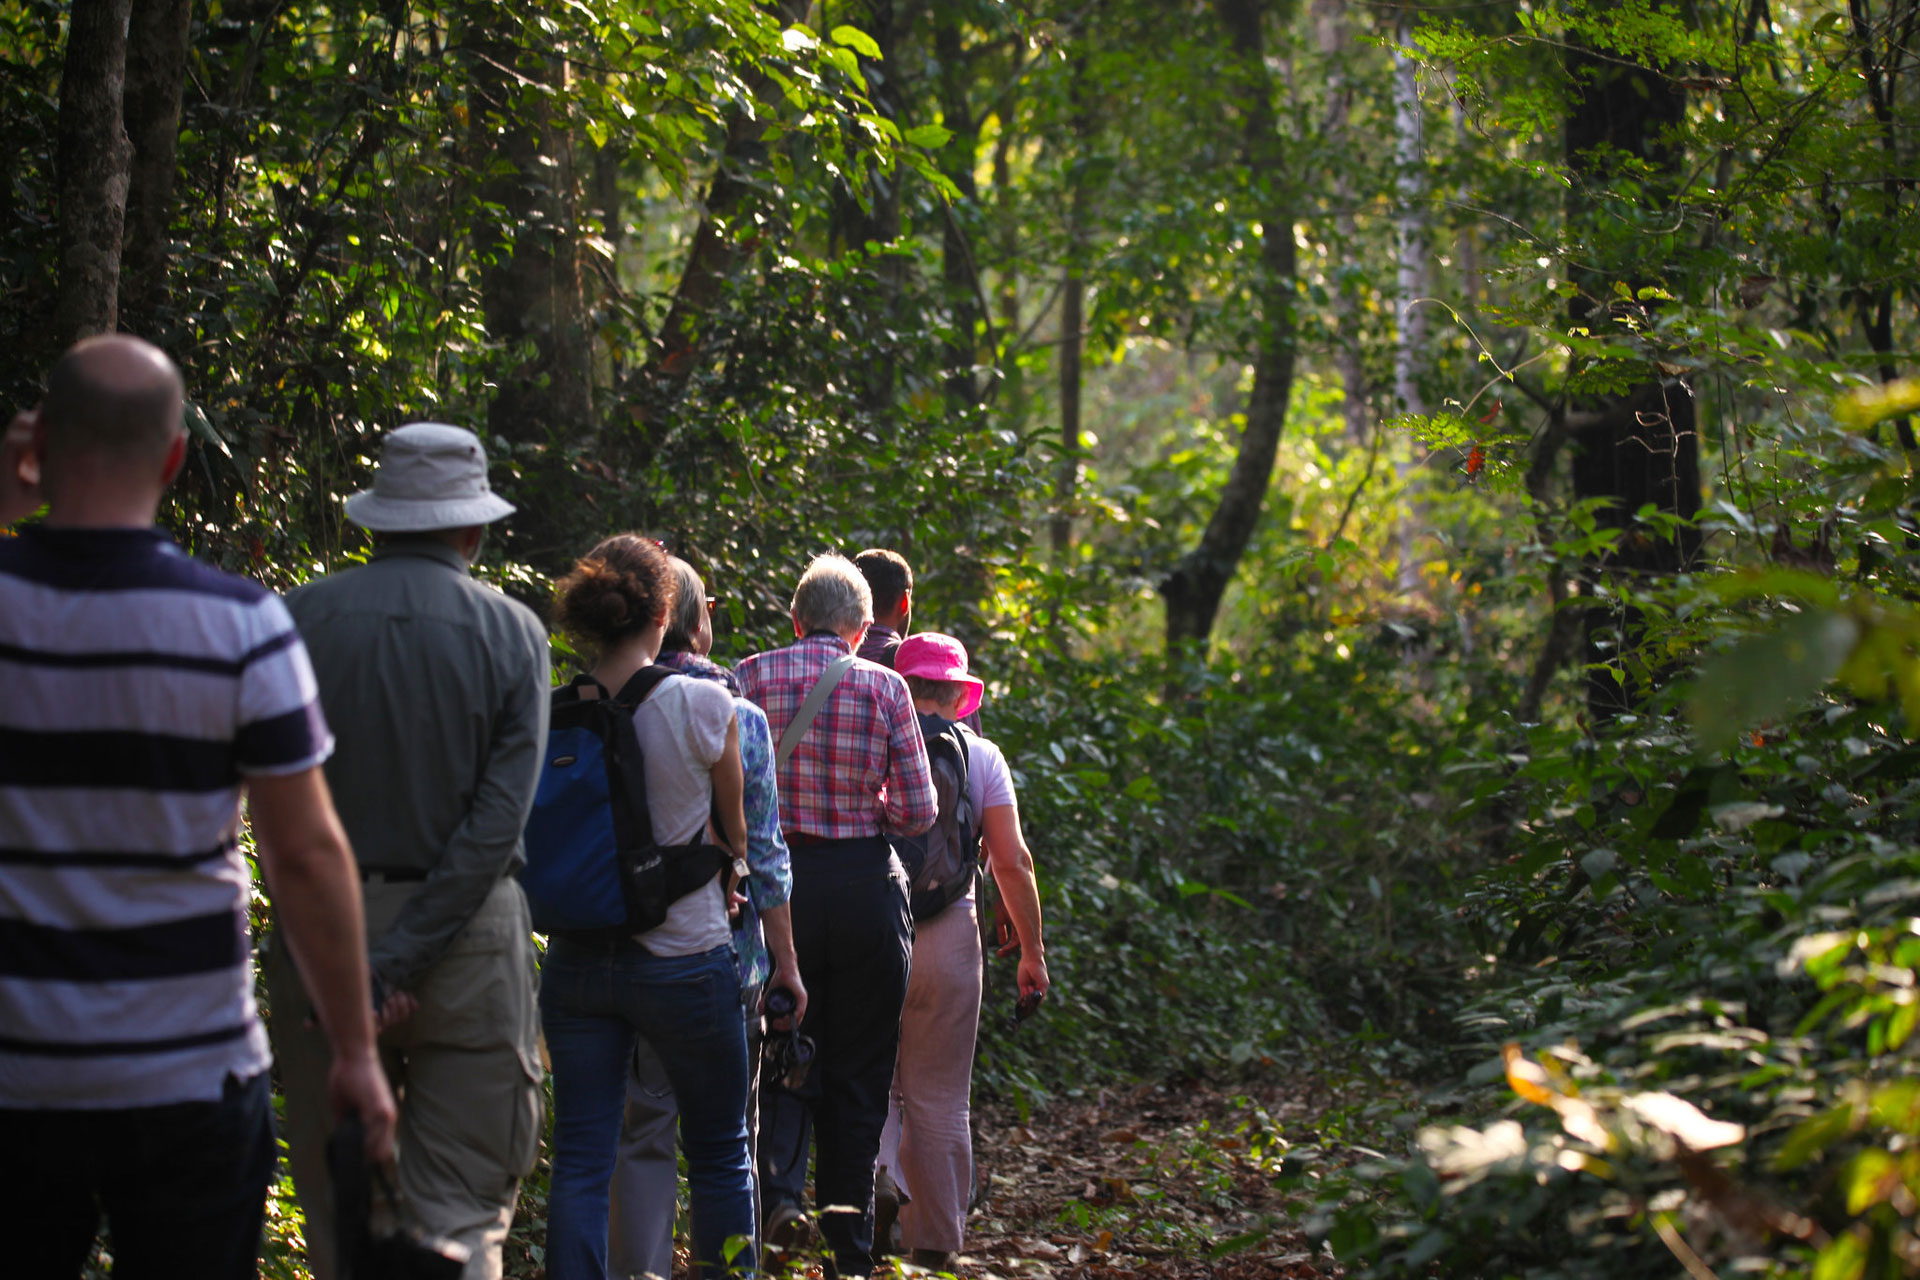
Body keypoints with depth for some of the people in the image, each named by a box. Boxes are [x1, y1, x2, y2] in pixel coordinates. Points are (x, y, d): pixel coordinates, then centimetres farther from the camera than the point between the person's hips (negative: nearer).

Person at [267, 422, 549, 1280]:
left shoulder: (300, 620, 0)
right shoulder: (509, 632, -2)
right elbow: (500, 816, -10)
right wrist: (402, 962, -12)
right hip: (466, 933, -1)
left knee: (339, 1204, 10)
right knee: (462, 1208, 3)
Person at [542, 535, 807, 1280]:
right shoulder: (703, 706, -11)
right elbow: (741, 838, 0)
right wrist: (783, 957, 12)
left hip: (577, 961, 3)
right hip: (685, 961, -3)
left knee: (580, 1162, 6)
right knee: (720, 1155, 13)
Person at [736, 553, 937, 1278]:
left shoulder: (751, 678, 0)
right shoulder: (884, 688, -3)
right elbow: (917, 811, -2)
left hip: (778, 882, 1)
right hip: (865, 885, 0)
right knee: (857, 1074, 8)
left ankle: (780, 1185, -15)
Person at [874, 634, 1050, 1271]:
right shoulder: (980, 756, 2)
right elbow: (1012, 863, -1)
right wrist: (1032, 950, 8)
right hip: (947, 934, 0)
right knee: (939, 1101, 8)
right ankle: (934, 1247, 13)